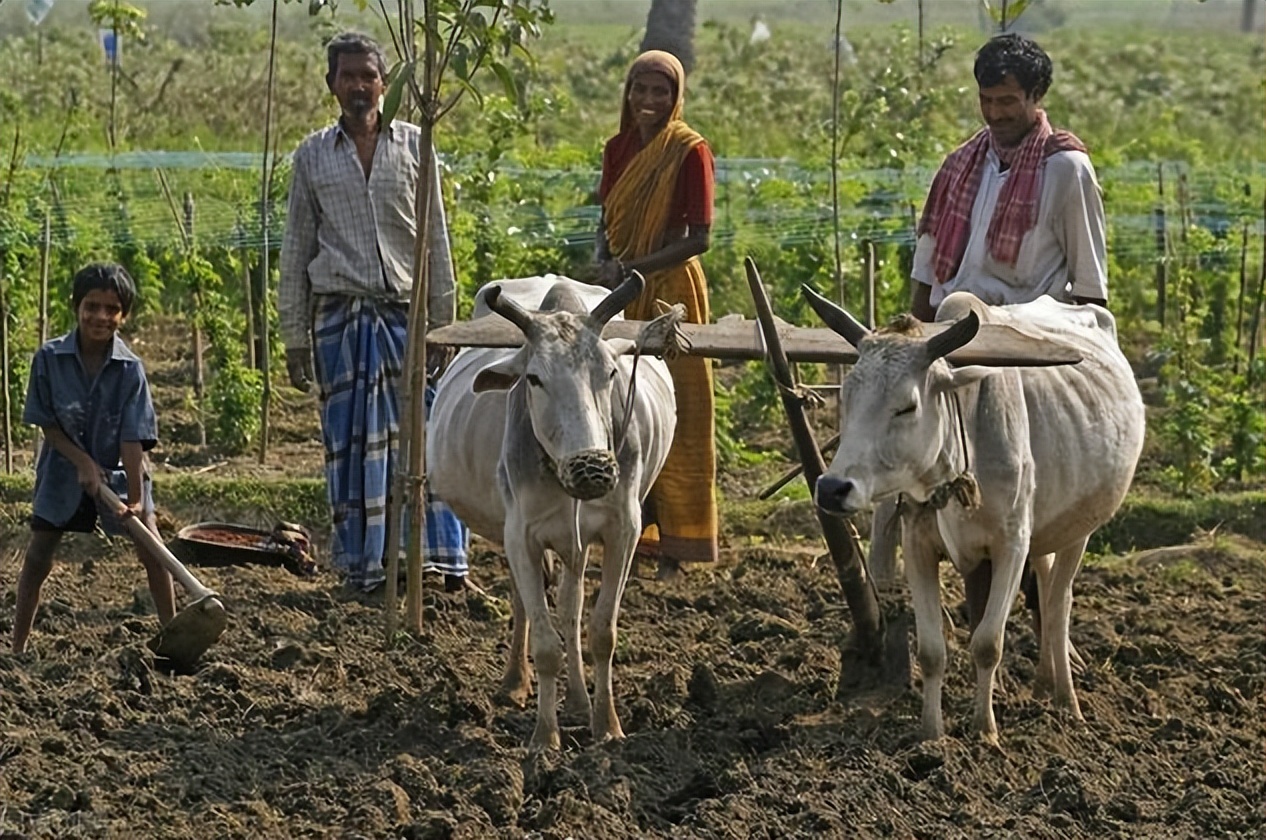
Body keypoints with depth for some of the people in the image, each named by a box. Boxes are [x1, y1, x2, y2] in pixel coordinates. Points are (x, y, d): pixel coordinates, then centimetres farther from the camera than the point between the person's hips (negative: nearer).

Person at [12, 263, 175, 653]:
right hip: (63, 469, 1)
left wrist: (135, 499, -26)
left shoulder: (130, 369, -18)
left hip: (118, 470, -1)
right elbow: (47, 424, -7)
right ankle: (18, 645, 10)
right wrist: (83, 462, -17)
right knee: (38, 556, 0)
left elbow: (133, 439, -20)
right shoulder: (49, 358, -16)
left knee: (151, 550, -9)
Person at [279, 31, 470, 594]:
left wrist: (442, 323, 3)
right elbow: (295, 250, 10)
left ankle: (440, 555, -1)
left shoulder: (414, 146, 6)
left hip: (405, 311, 0)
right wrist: (294, 338, 6)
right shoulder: (313, 155, 7)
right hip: (340, 315, 0)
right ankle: (361, 567, 8)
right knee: (351, 441, 2)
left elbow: (435, 238, 8)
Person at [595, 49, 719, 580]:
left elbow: (699, 238, -11)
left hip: (670, 288, -6)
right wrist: (605, 262, -6)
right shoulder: (619, 149, 10)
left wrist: (634, 269, -17)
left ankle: (674, 541, 0)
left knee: (674, 413, -3)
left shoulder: (689, 151, -8)